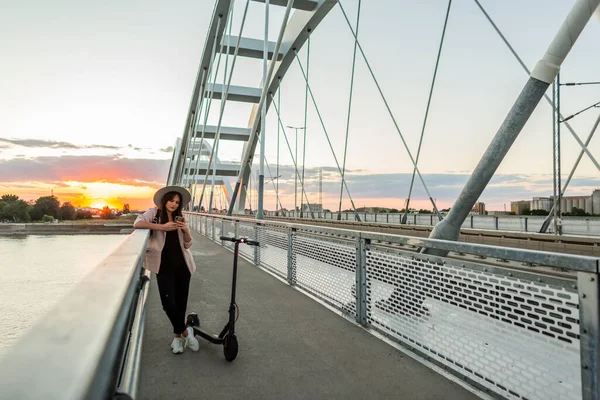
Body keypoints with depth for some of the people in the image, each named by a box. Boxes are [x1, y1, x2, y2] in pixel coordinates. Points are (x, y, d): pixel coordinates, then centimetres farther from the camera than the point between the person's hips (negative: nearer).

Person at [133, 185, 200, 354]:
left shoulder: (179, 218, 12)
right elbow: (137, 223, -19)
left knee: (181, 301, 8)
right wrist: (162, 227, -22)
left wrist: (186, 230, -10)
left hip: (182, 265, 4)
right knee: (168, 302, -12)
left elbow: (187, 245, 9)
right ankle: (186, 332, 10)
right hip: (164, 266, -3)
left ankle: (178, 336, 26)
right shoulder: (154, 213, 1)